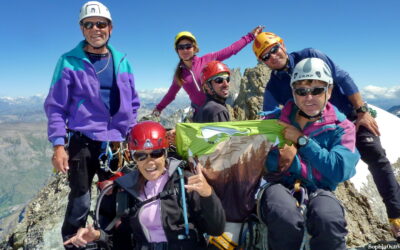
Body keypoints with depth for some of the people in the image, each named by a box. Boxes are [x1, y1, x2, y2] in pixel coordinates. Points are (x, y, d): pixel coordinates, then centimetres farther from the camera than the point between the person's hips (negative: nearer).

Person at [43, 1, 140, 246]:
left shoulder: (122, 62, 9)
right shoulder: (69, 62, -2)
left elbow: (132, 103, 13)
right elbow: (55, 107, -3)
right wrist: (58, 145, -10)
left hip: (117, 143, 4)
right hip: (83, 141, -3)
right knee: (80, 203, -1)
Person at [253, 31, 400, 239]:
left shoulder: (309, 56, -6)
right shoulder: (273, 88, -2)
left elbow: (343, 78, -8)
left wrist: (362, 111, -13)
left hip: (353, 117, -1)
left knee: (376, 157, -12)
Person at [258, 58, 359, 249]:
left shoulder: (342, 128, 5)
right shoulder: (276, 120, 7)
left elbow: (339, 171, -10)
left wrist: (301, 140, -11)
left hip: (317, 190, 0)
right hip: (280, 185, 0)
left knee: (329, 220, -35)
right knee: (286, 220, -35)